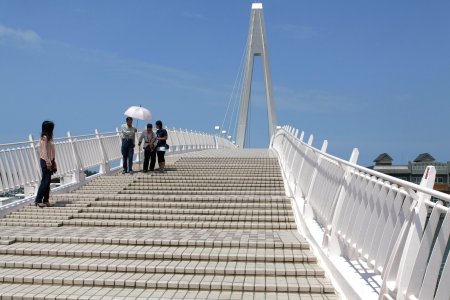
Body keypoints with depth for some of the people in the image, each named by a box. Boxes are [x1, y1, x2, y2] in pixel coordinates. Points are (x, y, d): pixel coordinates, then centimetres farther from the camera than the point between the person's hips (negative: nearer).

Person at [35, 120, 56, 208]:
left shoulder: (48, 137, 13)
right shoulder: (44, 138, -14)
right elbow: (44, 152, -17)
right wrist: (48, 163, -19)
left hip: (50, 161, 9)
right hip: (46, 162, -9)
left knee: (48, 182, 10)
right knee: (45, 181, -6)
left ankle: (46, 200, 14)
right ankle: (38, 200, 0)